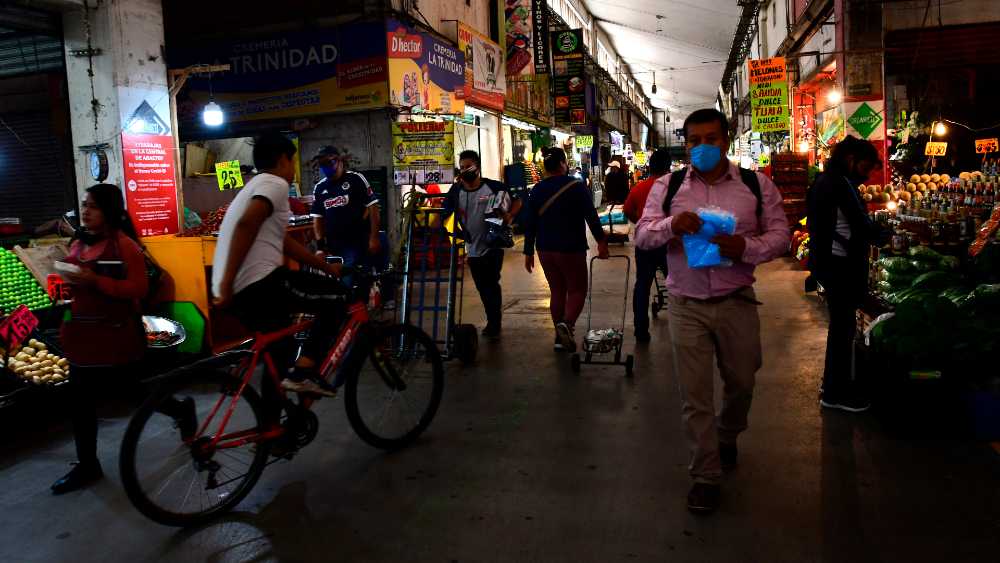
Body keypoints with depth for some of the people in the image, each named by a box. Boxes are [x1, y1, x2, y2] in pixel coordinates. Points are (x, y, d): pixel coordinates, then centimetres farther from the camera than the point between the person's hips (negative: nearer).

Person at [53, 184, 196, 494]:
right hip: (83, 337, 7)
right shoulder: (78, 244, 9)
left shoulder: (123, 244, -12)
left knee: (132, 393, 6)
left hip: (116, 337, -7)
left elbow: (140, 288, -19)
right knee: (80, 403, 10)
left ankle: (182, 409, 33)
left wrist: (96, 281, -27)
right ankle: (86, 465, 23)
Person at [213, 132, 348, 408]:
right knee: (337, 295, 2)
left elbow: (287, 244, 30)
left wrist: (328, 268, 36)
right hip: (259, 285, -10)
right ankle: (303, 372, -7)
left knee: (281, 348, 25)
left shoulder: (255, 186, 27)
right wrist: (227, 283, -26)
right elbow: (247, 224, -23)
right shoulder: (275, 183, -4)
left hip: (238, 294, 10)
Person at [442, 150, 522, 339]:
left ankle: (494, 323, 0)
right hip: (472, 248, 4)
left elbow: (517, 200, 2)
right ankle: (493, 321, 28)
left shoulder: (494, 187, -8)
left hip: (492, 245, -4)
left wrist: (510, 215, -17)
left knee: (490, 282, -13)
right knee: (482, 287, 12)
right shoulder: (455, 191, 0)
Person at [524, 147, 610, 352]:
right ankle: (567, 323, -23)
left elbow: (531, 224, 7)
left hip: (545, 249, 5)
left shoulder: (536, 190, 6)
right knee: (577, 290, 5)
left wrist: (528, 252, 11)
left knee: (557, 291, 15)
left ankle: (561, 338, 17)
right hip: (571, 249, -4)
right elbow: (591, 215, -13)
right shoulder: (575, 186, -6)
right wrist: (601, 241, -10)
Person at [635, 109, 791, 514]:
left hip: (737, 301, 1)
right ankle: (705, 476, 17)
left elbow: (781, 234, 2)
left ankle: (726, 437, 48)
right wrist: (670, 225, -23)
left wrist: (746, 248, -19)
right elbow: (642, 235, -1)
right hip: (686, 304, -1)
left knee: (741, 381, 16)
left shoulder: (756, 185, 2)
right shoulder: (667, 186, 3)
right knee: (694, 393, 2)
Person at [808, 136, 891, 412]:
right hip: (840, 264, -10)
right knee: (843, 325, -3)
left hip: (824, 260, 10)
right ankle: (836, 393, 6)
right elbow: (862, 224, -19)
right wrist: (885, 236, -1)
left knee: (840, 321, 19)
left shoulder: (823, 181, 14)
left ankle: (832, 382, 29)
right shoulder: (842, 184, -16)